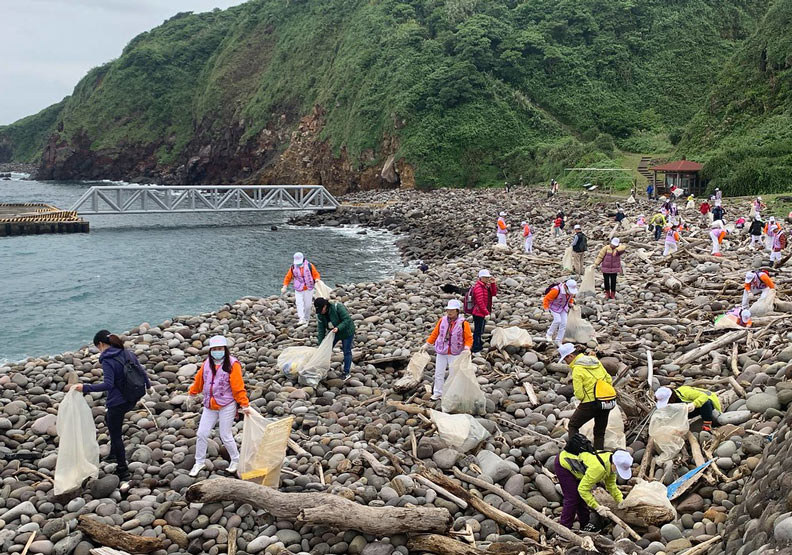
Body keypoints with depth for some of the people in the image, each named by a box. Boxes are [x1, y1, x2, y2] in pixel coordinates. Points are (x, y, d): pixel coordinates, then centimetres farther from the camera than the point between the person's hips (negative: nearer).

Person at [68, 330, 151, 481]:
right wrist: (148, 385, 31)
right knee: (109, 420, 32)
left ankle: (122, 471, 15)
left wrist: (84, 388, -29)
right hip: (132, 399, 8)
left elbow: (108, 384, -28)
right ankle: (114, 454, 33)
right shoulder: (127, 353, 3)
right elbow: (141, 370, 13)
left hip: (117, 402, -8)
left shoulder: (107, 361, -19)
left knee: (115, 435, 8)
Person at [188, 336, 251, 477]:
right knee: (201, 434, 6)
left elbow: (238, 386, -14)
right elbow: (199, 379, 20)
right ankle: (199, 462, 23)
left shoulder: (232, 364, -12)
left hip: (227, 406, -5)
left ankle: (236, 460, 23)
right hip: (209, 406, 5)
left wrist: (244, 404, -14)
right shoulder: (207, 363, 3)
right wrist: (192, 392, 32)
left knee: (226, 436, 1)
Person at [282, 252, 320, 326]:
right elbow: (288, 278, 6)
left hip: (308, 289, 0)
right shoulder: (293, 268, 0)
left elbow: (316, 274, 2)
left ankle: (307, 319, 19)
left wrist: (317, 279, -20)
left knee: (307, 305, 3)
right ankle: (302, 319, -26)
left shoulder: (309, 266, -4)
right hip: (298, 290, 0)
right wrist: (284, 287, -4)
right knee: (299, 303, -19)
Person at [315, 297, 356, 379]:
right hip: (333, 332, 6)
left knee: (346, 351, 0)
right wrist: (320, 345, -14)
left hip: (346, 331, -5)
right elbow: (321, 330, -11)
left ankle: (346, 373, 9)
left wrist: (338, 328, -41)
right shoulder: (320, 315, -13)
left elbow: (347, 320, -29)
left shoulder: (337, 307, -30)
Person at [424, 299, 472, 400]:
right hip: (441, 352, 3)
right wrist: (427, 344, 11)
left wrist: (467, 347, -24)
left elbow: (469, 338, -6)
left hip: (455, 354, -3)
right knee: (439, 373, 7)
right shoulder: (442, 321, 0)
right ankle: (438, 393, 20)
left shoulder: (463, 323, -9)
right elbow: (435, 333, 11)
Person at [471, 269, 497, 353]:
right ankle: (476, 350, -1)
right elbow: (480, 302, -23)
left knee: (480, 331, 22)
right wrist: (487, 313, -20)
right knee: (478, 331, -6)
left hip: (482, 313, 10)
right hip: (478, 313, -10)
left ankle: (479, 346, 35)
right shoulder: (478, 287, -19)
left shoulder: (486, 286, 13)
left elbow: (494, 293, 11)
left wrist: (493, 284, -3)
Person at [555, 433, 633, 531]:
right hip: (563, 464, -9)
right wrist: (598, 507, -24)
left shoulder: (611, 462, -11)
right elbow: (582, 489, -29)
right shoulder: (598, 467, -37)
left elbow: (611, 486, 3)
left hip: (573, 460, 9)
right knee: (572, 498, -9)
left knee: (582, 497, 13)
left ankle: (585, 524, 26)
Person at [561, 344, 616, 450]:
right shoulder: (595, 361, 10)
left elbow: (579, 394, -14)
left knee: (573, 425, 10)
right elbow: (609, 379, 12)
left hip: (591, 403, -7)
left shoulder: (577, 369, -13)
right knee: (600, 431, 18)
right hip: (609, 401, 7)